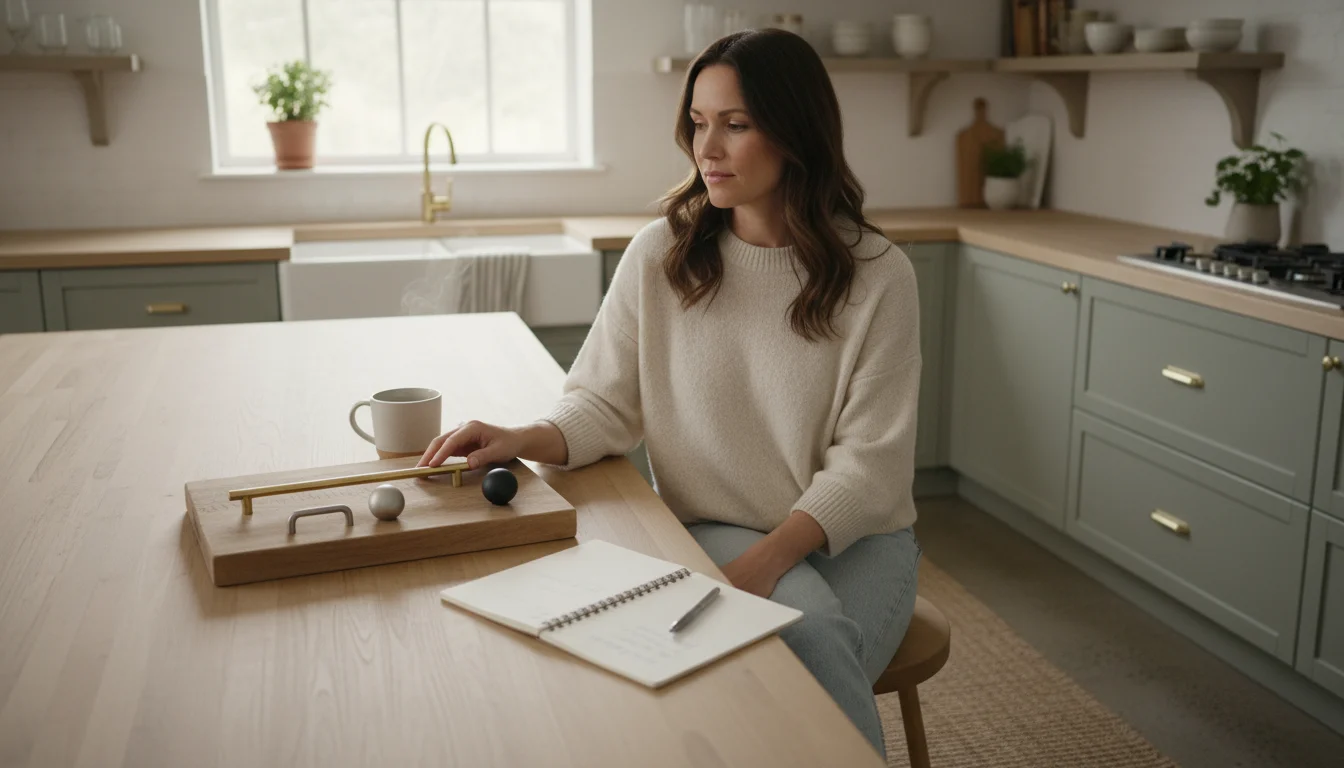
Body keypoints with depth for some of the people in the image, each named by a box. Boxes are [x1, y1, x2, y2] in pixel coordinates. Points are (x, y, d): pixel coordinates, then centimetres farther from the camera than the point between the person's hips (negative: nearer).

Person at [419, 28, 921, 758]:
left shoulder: (876, 274, -7)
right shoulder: (662, 253, -4)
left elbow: (868, 458, -10)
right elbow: (605, 402, 0)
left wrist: (768, 559, -23)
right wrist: (525, 440, -22)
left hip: (853, 534, 0)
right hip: (712, 527, 0)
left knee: (817, 659, -29)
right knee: (808, 627, -30)